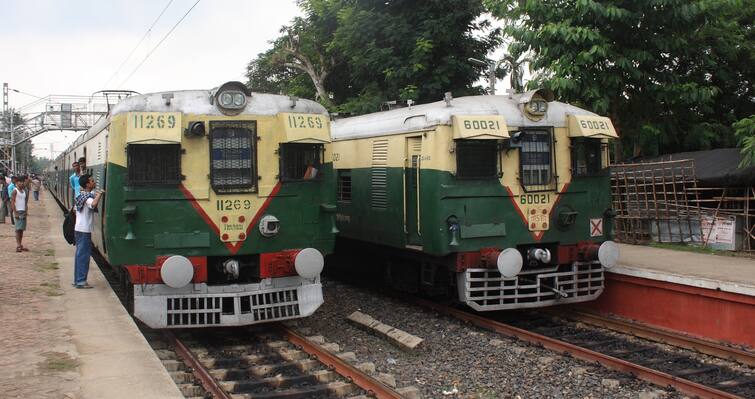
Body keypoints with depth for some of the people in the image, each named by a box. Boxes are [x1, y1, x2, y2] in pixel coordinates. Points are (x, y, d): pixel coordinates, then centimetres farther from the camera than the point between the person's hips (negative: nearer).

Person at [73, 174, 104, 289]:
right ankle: (81, 281, -4)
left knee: (79, 254, 14)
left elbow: (75, 208, 23)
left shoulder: (81, 195, 13)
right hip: (84, 230, -9)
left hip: (78, 229, 9)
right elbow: (93, 204, -38)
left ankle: (77, 280, 19)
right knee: (84, 255, -6)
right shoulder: (88, 196, -16)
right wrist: (100, 194, -25)